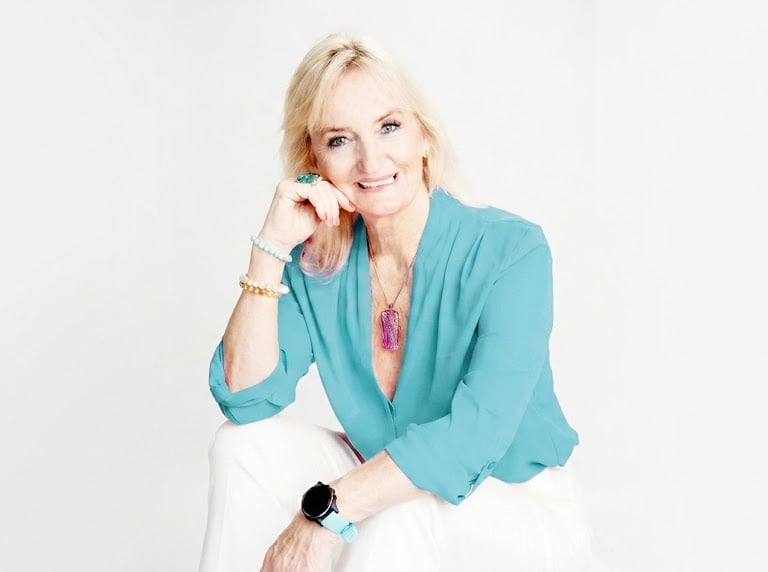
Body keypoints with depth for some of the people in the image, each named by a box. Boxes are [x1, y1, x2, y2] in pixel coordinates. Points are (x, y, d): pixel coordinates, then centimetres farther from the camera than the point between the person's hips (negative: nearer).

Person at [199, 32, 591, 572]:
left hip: (522, 517, -4)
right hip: (382, 494, 5)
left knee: (402, 513, -35)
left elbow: (475, 432, -30)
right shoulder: (320, 265, -5)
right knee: (246, 442, -15)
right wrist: (272, 245, -20)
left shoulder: (510, 251, -20)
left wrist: (325, 513, -36)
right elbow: (246, 399, -14)